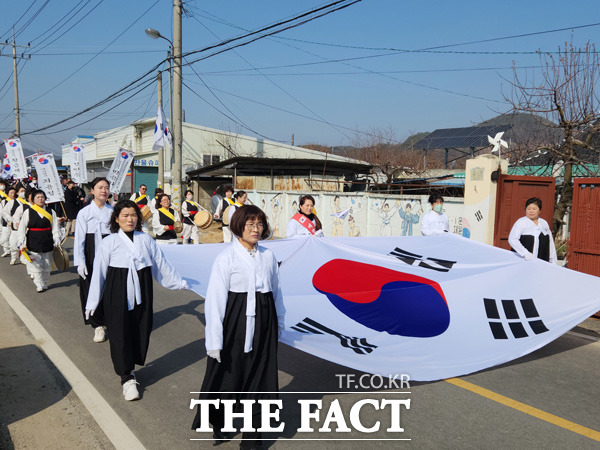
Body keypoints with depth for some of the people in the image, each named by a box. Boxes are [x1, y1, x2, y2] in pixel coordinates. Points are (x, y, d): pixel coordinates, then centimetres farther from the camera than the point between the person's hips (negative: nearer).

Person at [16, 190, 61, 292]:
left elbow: (55, 229, 4)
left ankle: (44, 283, 26)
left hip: (47, 244, 2)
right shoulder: (28, 212, 0)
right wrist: (21, 243, -8)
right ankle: (40, 286, 5)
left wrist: (57, 242, -4)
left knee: (47, 266, 8)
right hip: (33, 244, -2)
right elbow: (21, 229, 0)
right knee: (36, 266, -4)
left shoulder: (51, 212, 5)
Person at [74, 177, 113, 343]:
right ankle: (98, 325, 17)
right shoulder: (84, 213, -2)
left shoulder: (113, 211, 4)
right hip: (92, 257, -1)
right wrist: (80, 262, -9)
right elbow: (79, 239, -3)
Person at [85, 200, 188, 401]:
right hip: (117, 294, -3)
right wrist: (93, 302, -1)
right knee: (121, 334, -1)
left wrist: (179, 282, 15)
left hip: (141, 292, 3)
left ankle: (129, 368, 26)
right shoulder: (109, 242, 0)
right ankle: (127, 378, 10)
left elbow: (161, 264, 13)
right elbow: (99, 273, 0)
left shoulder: (146, 239, 7)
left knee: (141, 331, 5)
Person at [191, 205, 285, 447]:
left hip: (263, 324, 4)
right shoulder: (226, 257, -12)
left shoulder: (268, 256, 2)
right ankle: (217, 421, 41)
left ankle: (252, 434, 28)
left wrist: (279, 322, 16)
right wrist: (214, 340, -16)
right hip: (236, 323, -4)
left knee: (260, 377, 10)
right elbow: (215, 299, -14)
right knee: (229, 374, 11)